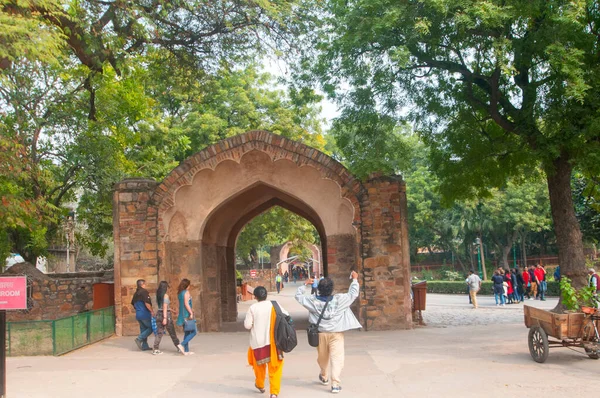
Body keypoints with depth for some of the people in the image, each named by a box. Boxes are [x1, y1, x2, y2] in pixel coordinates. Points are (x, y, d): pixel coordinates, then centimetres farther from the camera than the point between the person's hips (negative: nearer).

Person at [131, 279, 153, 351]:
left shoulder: (135, 294, 13)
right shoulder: (144, 292, -13)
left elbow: (133, 304, 21)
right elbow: (147, 303, -21)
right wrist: (152, 311, -14)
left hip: (138, 315, 9)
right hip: (145, 314, -9)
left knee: (143, 329, 13)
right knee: (151, 328, 1)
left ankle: (144, 346, 14)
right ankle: (139, 339, -9)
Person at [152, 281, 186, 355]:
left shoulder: (158, 295, 8)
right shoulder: (165, 296, -13)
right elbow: (165, 307, -19)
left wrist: (172, 310, 27)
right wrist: (165, 318, -21)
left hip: (159, 314, 6)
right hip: (166, 314, -6)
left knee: (159, 332, 7)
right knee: (172, 332, 6)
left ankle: (156, 349, 3)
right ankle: (178, 345, 16)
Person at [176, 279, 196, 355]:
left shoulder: (179, 293, 12)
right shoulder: (186, 292, -11)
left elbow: (182, 304, 14)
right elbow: (186, 303, -19)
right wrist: (191, 313, -19)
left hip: (182, 314, 8)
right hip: (187, 314, -8)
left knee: (187, 333, 12)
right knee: (193, 332, -2)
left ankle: (186, 350, 12)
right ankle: (182, 344, -14)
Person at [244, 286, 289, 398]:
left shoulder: (252, 308, -8)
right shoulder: (274, 305, -5)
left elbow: (247, 325, -8)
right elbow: (287, 316, -1)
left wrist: (250, 321, 12)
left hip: (258, 341, 0)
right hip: (272, 341, 0)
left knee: (259, 364, 22)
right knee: (274, 367, 5)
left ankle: (260, 385, 42)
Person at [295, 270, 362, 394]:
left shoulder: (313, 301, -10)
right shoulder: (339, 299, -14)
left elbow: (298, 296, 2)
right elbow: (353, 294, -3)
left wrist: (305, 284, 14)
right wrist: (355, 279, 9)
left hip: (320, 333, 3)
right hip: (336, 334, -3)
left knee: (322, 357, 21)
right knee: (336, 359, -3)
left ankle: (324, 377, 44)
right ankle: (335, 384, -10)